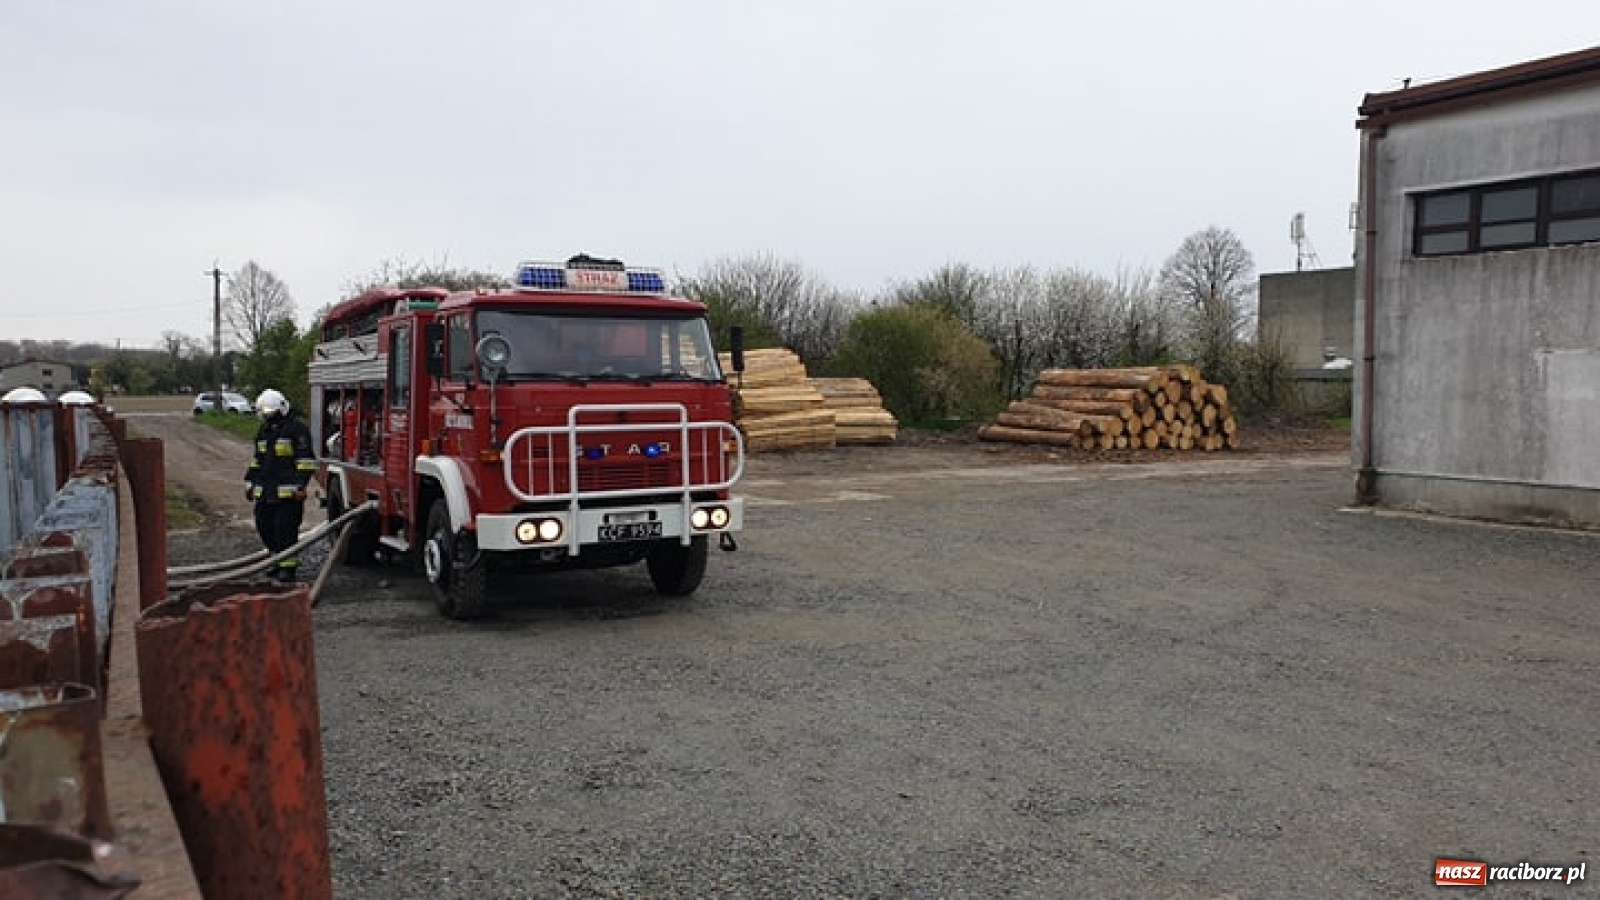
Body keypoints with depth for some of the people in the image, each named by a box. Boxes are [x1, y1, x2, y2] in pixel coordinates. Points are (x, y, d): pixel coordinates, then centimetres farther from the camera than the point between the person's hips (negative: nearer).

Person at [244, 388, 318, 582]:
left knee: (285, 529, -8)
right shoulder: (263, 431, 18)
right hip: (265, 492, 8)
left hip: (288, 493, -8)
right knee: (265, 527, 9)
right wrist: (250, 482, 23)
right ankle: (278, 561, 23)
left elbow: (306, 459, -12)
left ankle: (288, 566, 0)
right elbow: (257, 460, 27)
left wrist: (301, 483, -18)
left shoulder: (297, 429, -7)